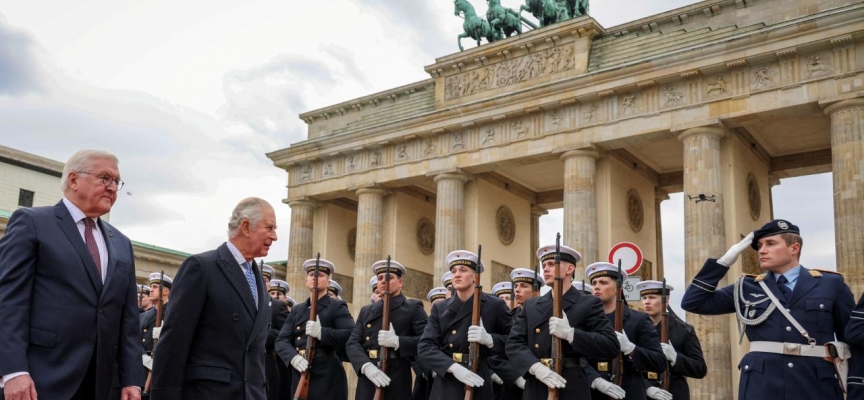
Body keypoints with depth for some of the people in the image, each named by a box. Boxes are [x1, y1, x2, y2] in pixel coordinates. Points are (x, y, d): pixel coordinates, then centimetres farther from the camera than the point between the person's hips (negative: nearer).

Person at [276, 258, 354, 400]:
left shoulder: (337, 306, 2)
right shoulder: (297, 310, 18)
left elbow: (352, 335, -13)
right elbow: (282, 340, 7)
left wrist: (321, 332, -26)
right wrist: (293, 357, -14)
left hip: (328, 378, -5)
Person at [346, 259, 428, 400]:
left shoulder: (413, 307, 6)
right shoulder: (366, 311, 18)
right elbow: (352, 343, 6)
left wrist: (397, 341, -21)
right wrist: (367, 366, -14)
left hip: (398, 381, -3)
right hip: (367, 381, 4)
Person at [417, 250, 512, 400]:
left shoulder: (495, 305, 1)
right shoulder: (440, 309, 6)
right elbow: (425, 348, -4)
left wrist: (489, 339, -17)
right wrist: (453, 367, -20)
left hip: (481, 384, -2)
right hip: (446, 387, 2)